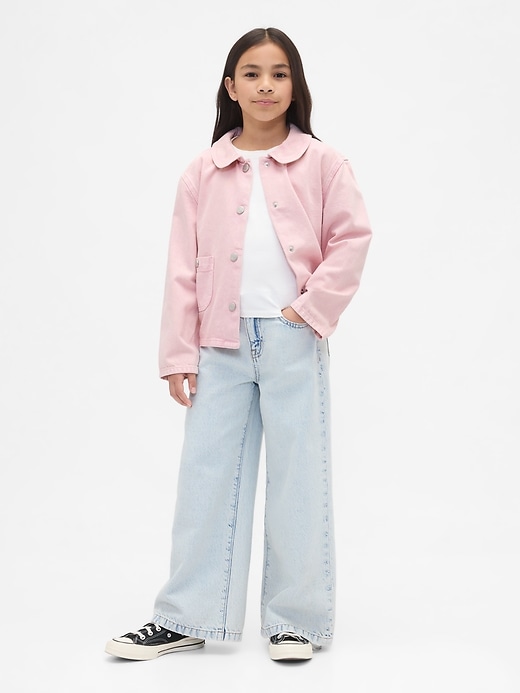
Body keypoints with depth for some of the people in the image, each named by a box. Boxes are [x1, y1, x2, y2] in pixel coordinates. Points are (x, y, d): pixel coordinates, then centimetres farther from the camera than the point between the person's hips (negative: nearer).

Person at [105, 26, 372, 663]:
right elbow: (183, 267, 5)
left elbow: (351, 239, 0)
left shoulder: (320, 163, 3)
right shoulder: (203, 172, 7)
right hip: (222, 343, 2)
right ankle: (186, 618, 16)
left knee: (296, 476, 4)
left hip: (292, 340, -2)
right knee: (207, 474, 6)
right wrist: (179, 354, 1)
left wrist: (310, 309, -8)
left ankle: (296, 618, 17)